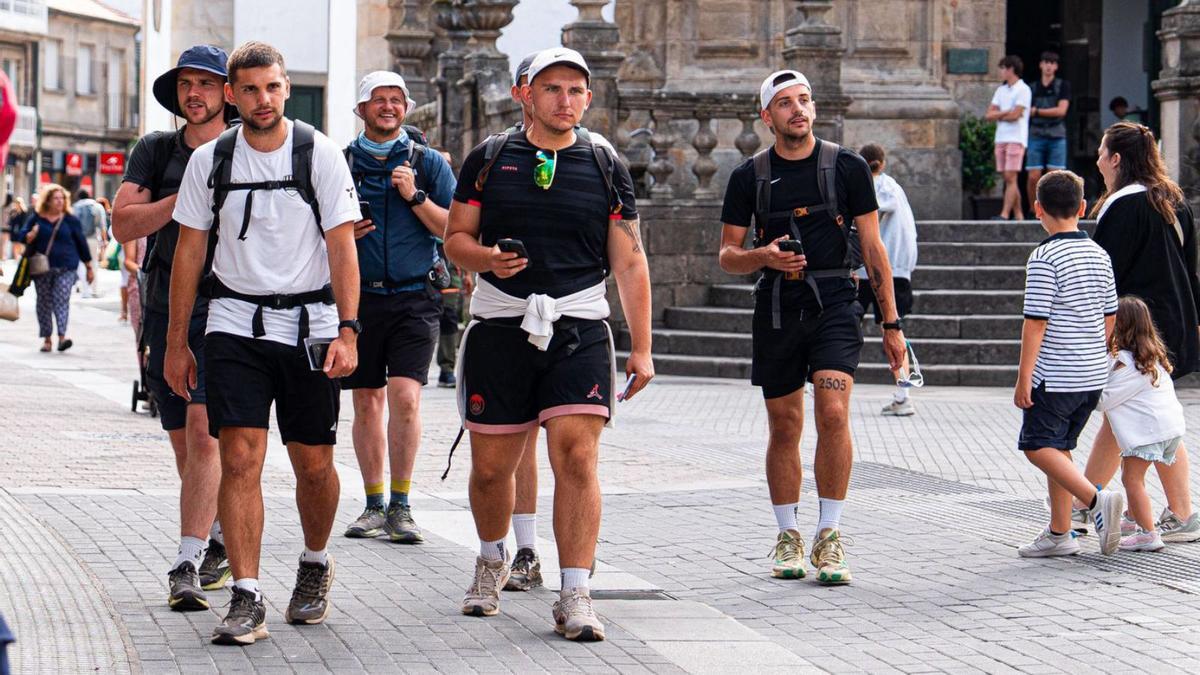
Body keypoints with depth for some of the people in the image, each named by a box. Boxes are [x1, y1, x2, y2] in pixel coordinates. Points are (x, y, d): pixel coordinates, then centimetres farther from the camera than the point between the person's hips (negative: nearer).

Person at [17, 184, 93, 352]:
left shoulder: (71, 220, 5)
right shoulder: (36, 219, 6)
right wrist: (30, 236, -16)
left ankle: (62, 337, -19)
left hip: (65, 268, -2)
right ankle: (46, 339, 13)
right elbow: (21, 235, 8)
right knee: (44, 302, 6)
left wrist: (89, 267, 10)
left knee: (61, 300, -12)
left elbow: (81, 243, 9)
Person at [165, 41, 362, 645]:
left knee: (314, 464, 5)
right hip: (235, 321, 1)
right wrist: (176, 343, 8)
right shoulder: (210, 159, 3)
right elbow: (189, 251, 9)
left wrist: (347, 331, -15)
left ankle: (315, 566, 32)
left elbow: (342, 247, -5)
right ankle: (246, 600, -10)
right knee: (239, 458, -11)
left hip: (309, 321, -1)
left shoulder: (320, 154, -3)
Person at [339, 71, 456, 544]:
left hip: (414, 297, -2)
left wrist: (416, 198, -10)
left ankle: (400, 507, -4)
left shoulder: (428, 163, 6)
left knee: (405, 397, -13)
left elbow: (455, 231, 3)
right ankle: (373, 506, 16)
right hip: (359, 296, 2)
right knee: (367, 404, 6)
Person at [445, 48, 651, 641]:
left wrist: (641, 347, 3)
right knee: (491, 466, 7)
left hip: (579, 330, -1)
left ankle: (575, 598, -12)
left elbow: (629, 263, 8)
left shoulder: (605, 169, 8)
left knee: (576, 458, -15)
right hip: (500, 326, 1)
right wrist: (489, 258, -13)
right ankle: (492, 560, 36)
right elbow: (456, 238, 10)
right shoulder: (489, 159, 7)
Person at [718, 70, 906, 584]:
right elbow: (727, 255, 9)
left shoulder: (847, 168, 3)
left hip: (834, 304, -2)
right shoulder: (750, 176, 6)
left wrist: (891, 323, 4)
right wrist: (763, 257, -13)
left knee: (833, 413, -18)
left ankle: (829, 536, -11)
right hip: (776, 306, 2)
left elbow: (873, 248, 6)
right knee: (785, 426, 7)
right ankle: (788, 537, 19)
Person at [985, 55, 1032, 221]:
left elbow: (1015, 115, -14)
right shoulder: (1001, 90, 17)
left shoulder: (1023, 90, -5)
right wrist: (1007, 112, -7)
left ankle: (1004, 214, -18)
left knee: (1011, 178, -11)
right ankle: (1018, 215, 10)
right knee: (1007, 179, 5)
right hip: (1001, 138, 7)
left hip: (1016, 139, -7)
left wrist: (997, 115, 1)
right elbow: (989, 115, 8)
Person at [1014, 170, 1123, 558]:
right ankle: (1059, 533, 14)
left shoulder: (1044, 259, -14)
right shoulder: (1099, 255, 8)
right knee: (1058, 446, 15)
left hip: (1056, 376, -8)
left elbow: (1036, 322, -16)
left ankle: (1096, 499, -19)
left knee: (1037, 445, -1)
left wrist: (1024, 377, -12)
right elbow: (1109, 317, 14)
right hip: (1093, 373, 8)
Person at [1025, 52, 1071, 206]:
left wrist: (1036, 111, -6)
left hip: (1057, 137, -2)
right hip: (1037, 136, 2)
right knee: (1033, 177, -5)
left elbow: (1061, 111, -7)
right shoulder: (1033, 88, 11)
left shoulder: (1063, 86, 4)